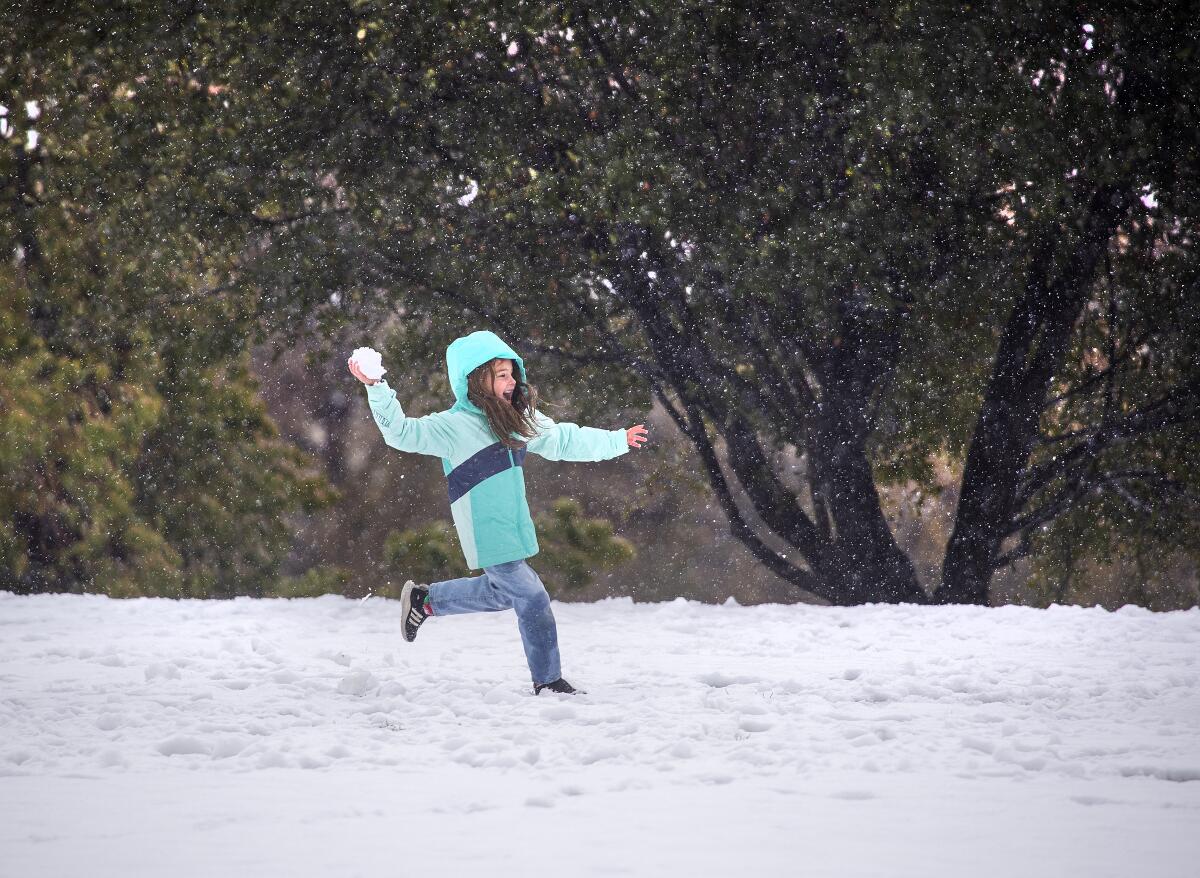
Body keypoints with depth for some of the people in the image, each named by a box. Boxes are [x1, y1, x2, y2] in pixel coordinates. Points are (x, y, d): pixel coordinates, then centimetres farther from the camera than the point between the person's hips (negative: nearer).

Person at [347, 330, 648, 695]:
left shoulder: (519, 419, 7)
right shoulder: (454, 425, -16)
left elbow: (564, 441, 20)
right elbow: (402, 432, -23)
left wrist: (618, 441, 27)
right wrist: (376, 390, -37)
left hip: (514, 529, 8)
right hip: (488, 538, -8)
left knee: (502, 591, 24)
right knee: (533, 600, -4)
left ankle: (424, 599, 37)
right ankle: (548, 681, 11)